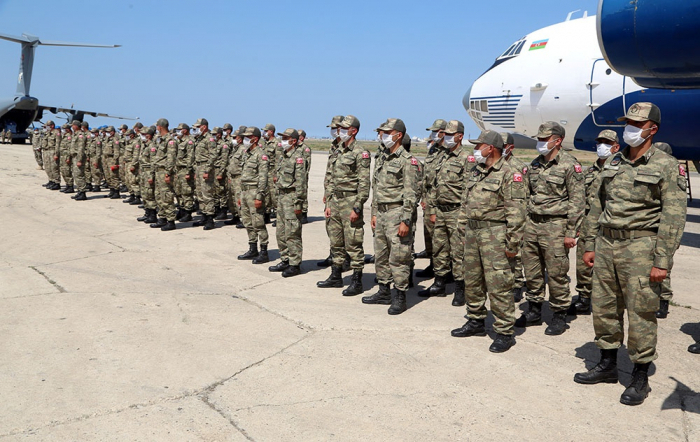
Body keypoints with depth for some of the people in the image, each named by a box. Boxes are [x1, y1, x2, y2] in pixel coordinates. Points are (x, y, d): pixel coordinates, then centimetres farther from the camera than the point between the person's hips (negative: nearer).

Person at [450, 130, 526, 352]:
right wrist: (464, 231, 18)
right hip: (473, 232, 9)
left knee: (499, 285, -6)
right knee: (472, 280, 16)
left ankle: (505, 332, 3)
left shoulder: (510, 173, -11)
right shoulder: (475, 172, 15)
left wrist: (513, 243, -18)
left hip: (495, 233, -8)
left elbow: (516, 211, -15)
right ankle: (476, 321, 31)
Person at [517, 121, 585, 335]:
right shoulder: (535, 165, 13)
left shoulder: (569, 165, -7)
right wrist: (523, 225, 15)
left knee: (556, 274, 0)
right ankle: (534, 311, 26)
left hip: (555, 225, -6)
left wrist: (571, 233, -12)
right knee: (531, 271, 11)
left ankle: (560, 316, 14)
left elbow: (577, 201, -9)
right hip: (532, 224, 6)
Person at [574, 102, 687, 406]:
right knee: (603, 307, 12)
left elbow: (674, 217, -9)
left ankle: (640, 377, 14)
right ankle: (607, 365, 28)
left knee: (641, 314, -1)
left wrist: (662, 261, -14)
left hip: (640, 247, -6)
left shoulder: (666, 166, -5)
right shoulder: (612, 163, 12)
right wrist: (590, 245, 12)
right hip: (606, 244, 6)